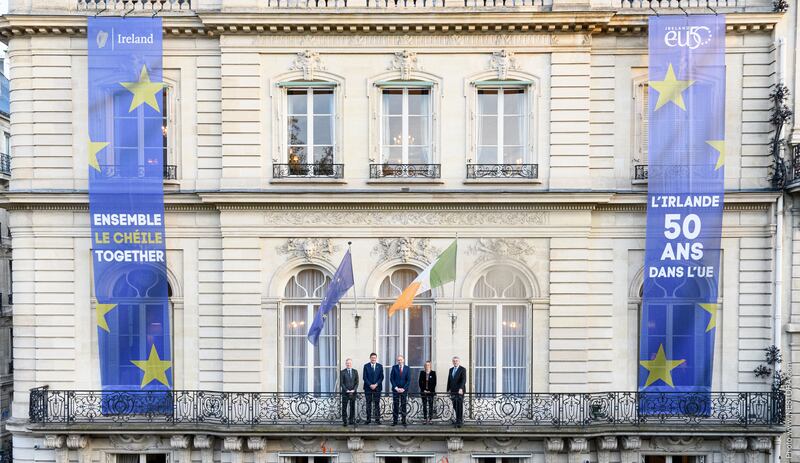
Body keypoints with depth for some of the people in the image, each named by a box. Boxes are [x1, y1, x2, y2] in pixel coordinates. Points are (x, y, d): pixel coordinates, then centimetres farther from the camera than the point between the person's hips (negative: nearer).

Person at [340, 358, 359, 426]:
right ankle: (344, 421, 2)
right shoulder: (342, 372, 0)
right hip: (345, 393, -3)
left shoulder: (355, 372, 8)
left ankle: (352, 420, 12)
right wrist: (346, 390, -12)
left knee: (352, 407, 6)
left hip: (353, 392, 3)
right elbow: (341, 383, -4)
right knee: (344, 407, -2)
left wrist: (353, 390, -8)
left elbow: (357, 382, 5)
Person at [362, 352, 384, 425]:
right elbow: (365, 377, -2)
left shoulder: (380, 366, 6)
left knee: (377, 404, 0)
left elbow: (381, 377, 3)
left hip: (377, 387, 0)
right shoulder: (366, 366, 3)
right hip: (368, 388, 0)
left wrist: (376, 384, -10)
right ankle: (368, 419, 9)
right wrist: (370, 385, -11)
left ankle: (377, 419, 2)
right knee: (368, 404, 4)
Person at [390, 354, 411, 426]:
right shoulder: (394, 367, 2)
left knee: (403, 406, 1)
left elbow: (409, 380, 0)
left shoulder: (407, 368, 2)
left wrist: (403, 388, -9)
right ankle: (394, 421, 6)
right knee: (395, 406, 1)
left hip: (404, 390, 0)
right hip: (395, 389, 0)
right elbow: (391, 378, 0)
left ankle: (404, 421, 5)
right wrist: (396, 388, -8)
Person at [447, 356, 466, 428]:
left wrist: (461, 389, -25)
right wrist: (448, 389, 10)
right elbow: (449, 380, 18)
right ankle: (458, 420, 18)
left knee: (459, 406, -7)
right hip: (453, 391, 6)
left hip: (460, 391, -6)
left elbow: (463, 380, -14)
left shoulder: (462, 369, -4)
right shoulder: (451, 370, 16)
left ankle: (460, 421, -6)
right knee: (455, 406, 7)